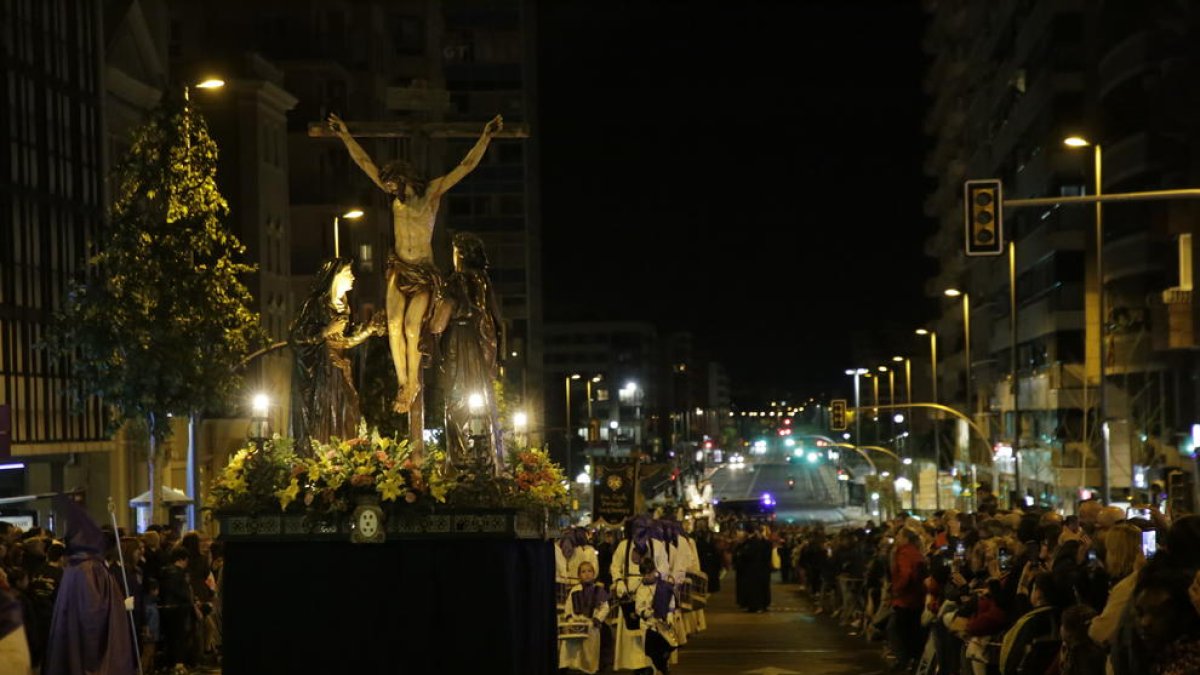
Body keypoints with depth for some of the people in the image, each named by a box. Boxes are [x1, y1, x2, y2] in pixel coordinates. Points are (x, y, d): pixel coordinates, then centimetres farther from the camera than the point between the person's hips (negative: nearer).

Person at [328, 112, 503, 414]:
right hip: (398, 269, 4)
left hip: (424, 273, -4)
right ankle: (403, 382, 0)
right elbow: (364, 162, 9)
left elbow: (467, 165, -9)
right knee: (394, 326, -9)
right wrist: (345, 136, 7)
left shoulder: (432, 192, -3)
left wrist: (486, 137, -17)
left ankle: (413, 382, 3)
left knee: (412, 327, -13)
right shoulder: (396, 195, 6)